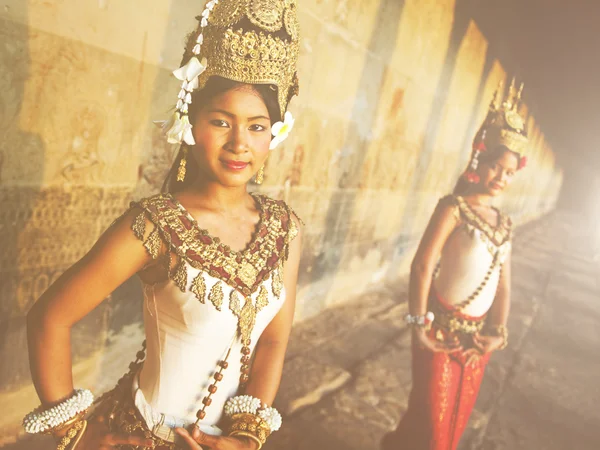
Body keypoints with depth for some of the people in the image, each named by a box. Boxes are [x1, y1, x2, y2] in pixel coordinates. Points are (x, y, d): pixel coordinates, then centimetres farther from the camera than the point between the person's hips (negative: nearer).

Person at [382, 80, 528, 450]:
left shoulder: (503, 223, 6)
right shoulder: (454, 208, -13)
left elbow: (503, 284, 8)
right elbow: (422, 266, -18)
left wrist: (498, 332, 1)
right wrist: (419, 324, -18)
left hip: (477, 332, 6)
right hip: (444, 326, -6)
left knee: (457, 414, 19)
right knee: (432, 413, 6)